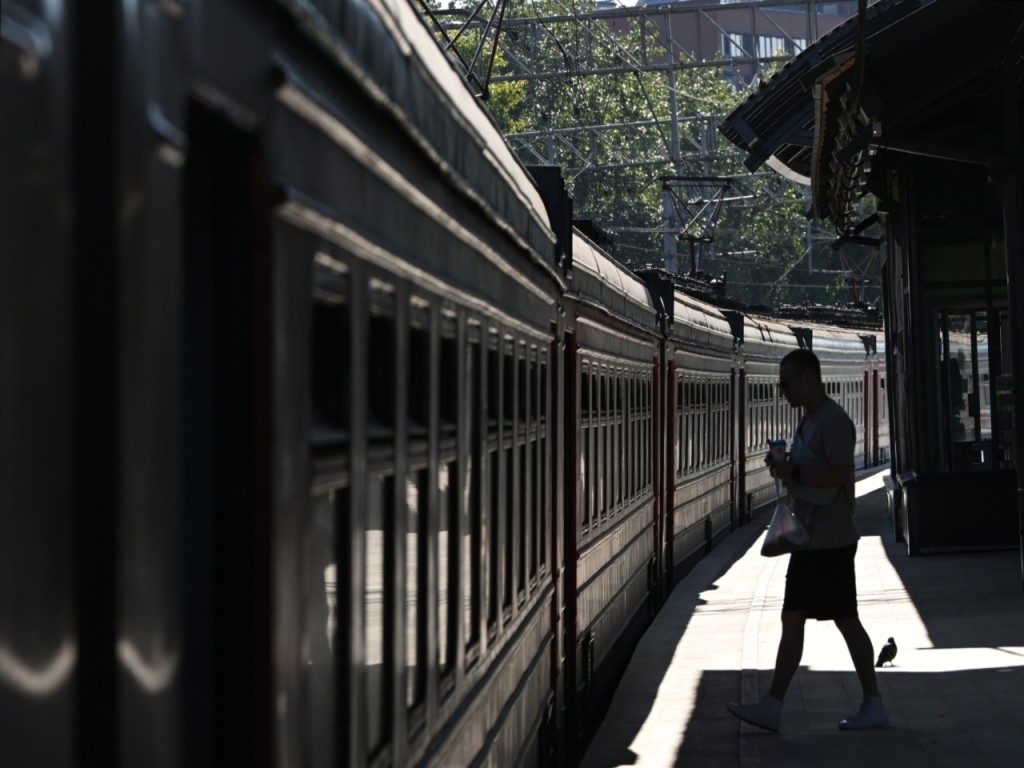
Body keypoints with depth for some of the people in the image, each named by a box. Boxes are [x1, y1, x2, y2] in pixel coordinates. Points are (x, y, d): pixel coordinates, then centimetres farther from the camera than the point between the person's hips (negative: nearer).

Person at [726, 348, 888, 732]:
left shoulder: (833, 420, -15)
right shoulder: (809, 420, 16)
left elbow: (840, 474, -25)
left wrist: (794, 474, -22)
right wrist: (785, 469, 6)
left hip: (831, 540, -10)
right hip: (809, 539, 10)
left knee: (846, 620, -2)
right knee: (792, 620, 8)